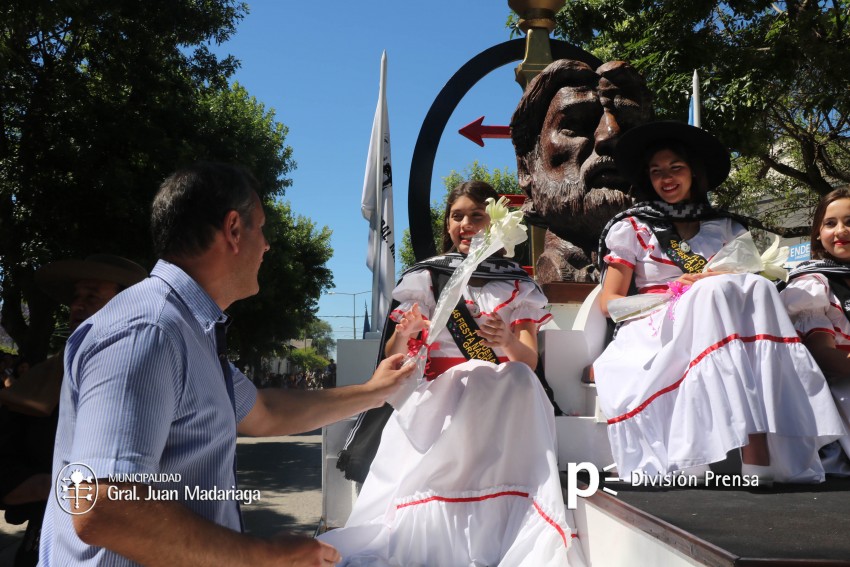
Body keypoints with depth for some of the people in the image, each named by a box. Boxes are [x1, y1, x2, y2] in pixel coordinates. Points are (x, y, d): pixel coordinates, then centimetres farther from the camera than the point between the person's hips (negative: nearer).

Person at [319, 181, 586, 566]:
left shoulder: (517, 284, 13)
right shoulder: (425, 277, 10)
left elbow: (530, 361, 2)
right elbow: (393, 357, 5)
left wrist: (508, 342, -23)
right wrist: (404, 334, -21)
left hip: (504, 402, 1)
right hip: (440, 399, -1)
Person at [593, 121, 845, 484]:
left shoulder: (724, 228, 20)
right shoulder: (632, 228, 12)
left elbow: (750, 281, 14)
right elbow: (609, 301, 4)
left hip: (719, 329, 3)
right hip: (656, 336, -3)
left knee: (759, 289, -29)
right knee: (717, 292, -32)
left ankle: (762, 452, -43)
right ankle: (754, 454, -44)